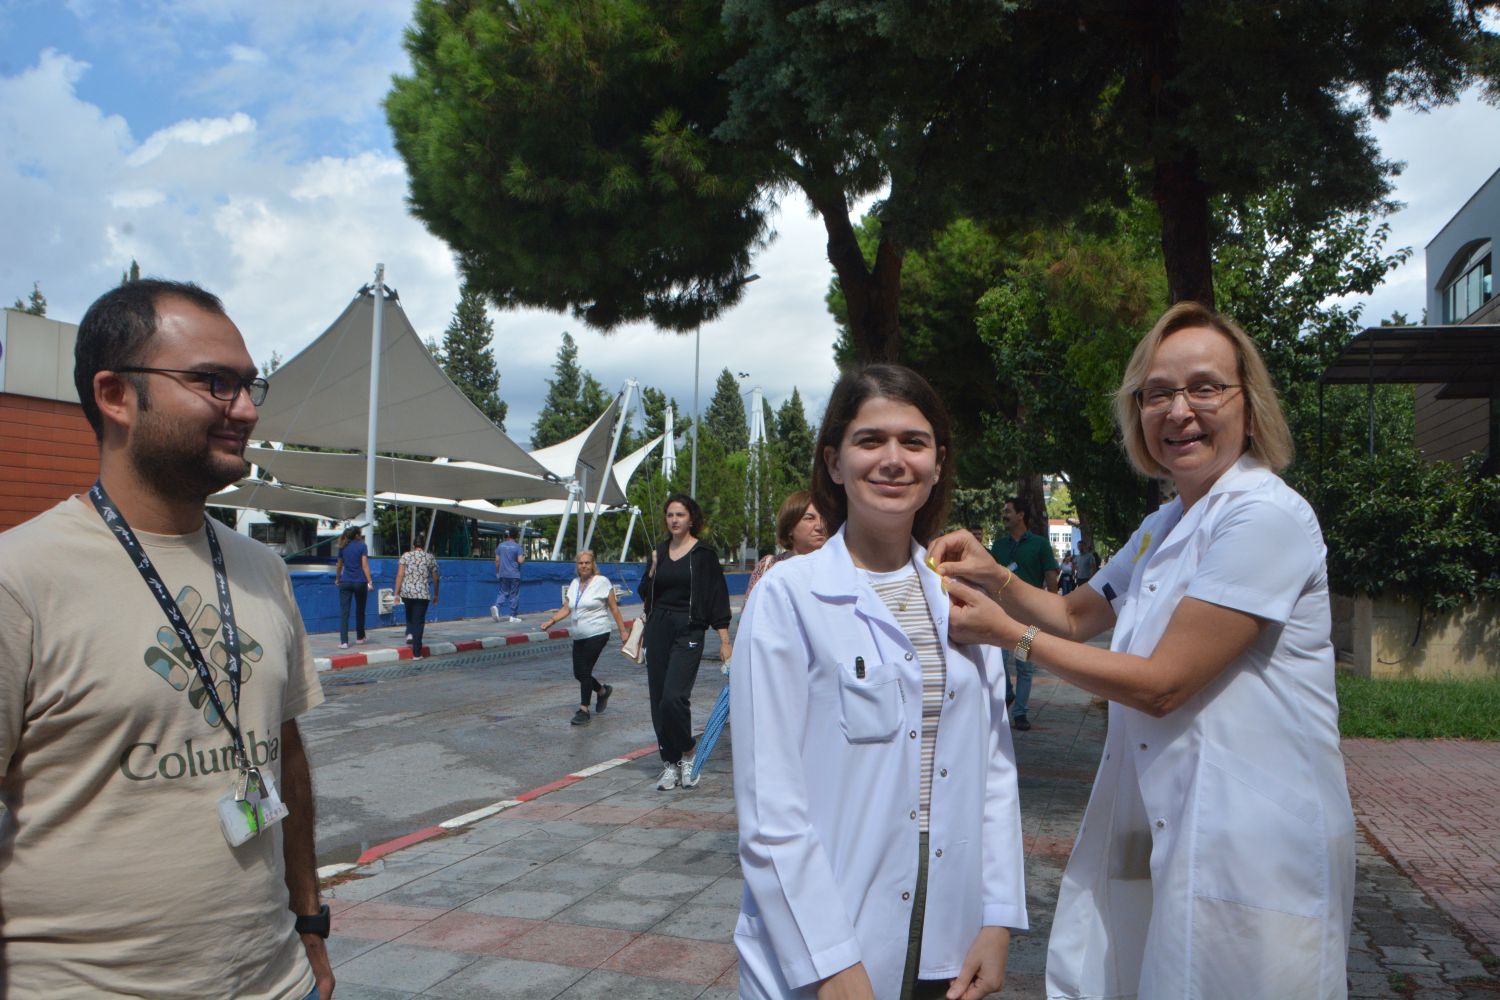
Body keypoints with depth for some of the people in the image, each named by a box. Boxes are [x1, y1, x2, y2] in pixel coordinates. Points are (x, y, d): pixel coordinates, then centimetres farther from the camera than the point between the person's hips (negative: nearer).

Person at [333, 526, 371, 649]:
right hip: (360, 582, -2)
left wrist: (337, 579, 33)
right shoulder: (362, 546, -4)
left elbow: (339, 565, 18)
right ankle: (360, 636, 30)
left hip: (345, 582, 2)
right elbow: (364, 565, -12)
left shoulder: (343, 547, 8)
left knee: (344, 612, -3)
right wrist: (369, 581, -14)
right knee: (360, 610, 15)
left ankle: (344, 641, -13)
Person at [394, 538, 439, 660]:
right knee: (418, 621, 2)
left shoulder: (406, 555, 4)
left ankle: (409, 633, 10)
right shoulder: (430, 557, 6)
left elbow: (400, 575, -4)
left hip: (406, 592, 1)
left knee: (409, 614, 31)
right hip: (423, 594, -1)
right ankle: (416, 653, 0)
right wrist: (435, 595, 21)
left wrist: (397, 593, -2)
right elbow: (435, 578, 10)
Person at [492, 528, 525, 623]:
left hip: (503, 574, 4)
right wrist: (524, 556, 8)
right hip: (514, 575, -4)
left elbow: (497, 560, 6)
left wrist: (497, 571, 17)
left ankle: (496, 606, -15)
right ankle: (512, 616, 6)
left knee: (503, 592, 12)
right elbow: (520, 561, -13)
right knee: (514, 595, 4)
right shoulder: (517, 546, -8)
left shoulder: (500, 545, 4)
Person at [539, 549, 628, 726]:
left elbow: (614, 608, -5)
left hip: (597, 634, -6)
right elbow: (566, 608, 9)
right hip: (579, 636, 6)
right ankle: (603, 691, 32)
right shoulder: (575, 583, 11)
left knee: (584, 670, -9)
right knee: (578, 673, 6)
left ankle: (584, 711, 1)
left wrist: (623, 630, -6)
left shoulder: (602, 581, -6)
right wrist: (552, 620, -7)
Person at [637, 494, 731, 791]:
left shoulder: (703, 554, -3)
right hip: (657, 630, 5)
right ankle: (670, 763, 15)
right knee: (659, 701, 4)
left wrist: (725, 641, -9)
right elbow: (645, 593, 16)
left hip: (688, 632, -5)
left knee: (673, 697, -17)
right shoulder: (660, 552, 11)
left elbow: (717, 597, -4)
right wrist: (652, 571, -4)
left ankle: (688, 754, 6)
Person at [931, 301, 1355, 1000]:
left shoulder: (1265, 517, -17)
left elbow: (1158, 685, -19)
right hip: (1155, 825, 8)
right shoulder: (1165, 527, 12)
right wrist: (993, 576, 3)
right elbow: (1076, 613, 23)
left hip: (1252, 847, -8)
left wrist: (1010, 634, -12)